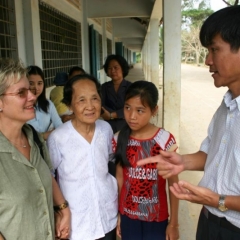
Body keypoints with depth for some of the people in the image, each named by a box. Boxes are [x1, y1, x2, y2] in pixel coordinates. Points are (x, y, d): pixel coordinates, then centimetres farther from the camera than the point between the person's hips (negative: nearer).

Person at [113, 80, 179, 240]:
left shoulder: (165, 140, -16)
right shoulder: (120, 139, -8)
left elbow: (173, 184, -9)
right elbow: (120, 178, 1)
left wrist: (173, 223, -5)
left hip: (157, 216, -2)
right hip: (128, 215, 2)